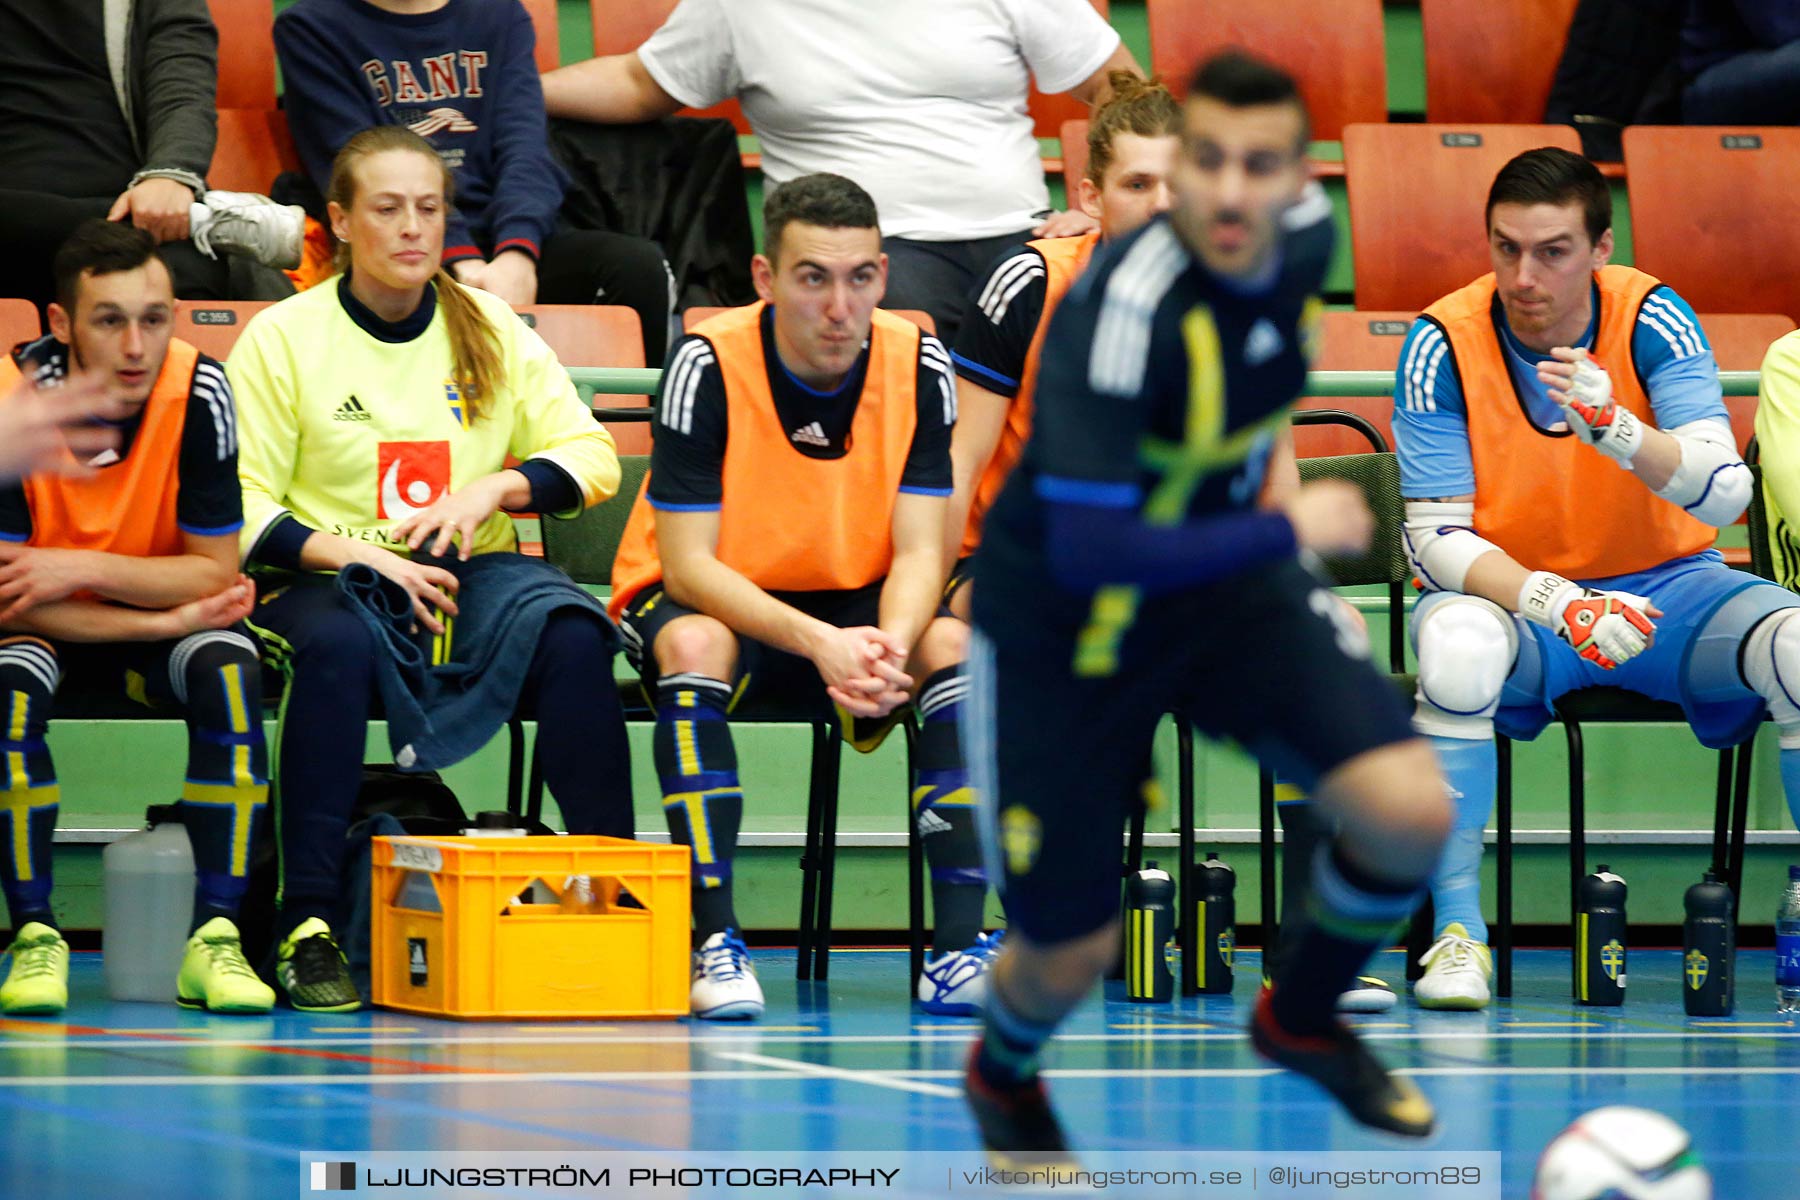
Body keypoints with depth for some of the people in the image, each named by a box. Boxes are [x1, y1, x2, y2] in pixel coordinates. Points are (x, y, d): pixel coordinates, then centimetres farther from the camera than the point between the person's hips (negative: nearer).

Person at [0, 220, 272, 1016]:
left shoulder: (198, 393, -19)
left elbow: (215, 573, -14)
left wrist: (83, 570, -28)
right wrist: (168, 617, -27)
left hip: (162, 626, 1)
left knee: (230, 668, -29)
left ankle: (215, 937, -26)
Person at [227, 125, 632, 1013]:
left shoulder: (492, 329, 11)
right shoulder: (283, 338, 2)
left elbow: (592, 458, 10)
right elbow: (239, 508, -4)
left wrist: (492, 488, -9)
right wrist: (355, 554, -17)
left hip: (467, 574, 3)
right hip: (324, 580, -3)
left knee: (571, 630, -29)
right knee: (335, 643, -38)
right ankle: (306, 925, -36)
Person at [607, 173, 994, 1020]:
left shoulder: (918, 367, -11)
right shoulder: (708, 366, -21)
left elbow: (918, 552, -11)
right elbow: (687, 564, -22)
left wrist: (889, 646, -34)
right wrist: (822, 645, -36)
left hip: (856, 605, 3)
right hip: (712, 600, -3)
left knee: (955, 644, -26)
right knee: (694, 646, -36)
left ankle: (958, 945, -26)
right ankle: (715, 942, -34)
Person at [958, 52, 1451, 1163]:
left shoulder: (1302, 246, -10)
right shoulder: (1125, 307, -33)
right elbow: (1087, 548, -37)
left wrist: (1273, 451, 6)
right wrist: (1286, 531, -28)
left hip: (1233, 582, 5)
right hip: (1064, 622, -5)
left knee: (1411, 814, -17)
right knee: (1071, 956, 3)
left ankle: (1301, 1017, 15)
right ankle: (1003, 1075, 43)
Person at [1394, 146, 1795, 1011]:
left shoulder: (1654, 321, -11)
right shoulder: (1443, 346, -13)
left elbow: (1725, 493, -20)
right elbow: (1436, 534, -15)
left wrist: (1615, 428, -40)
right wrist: (1555, 605, -32)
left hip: (1664, 588, 1)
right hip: (1511, 594, -1)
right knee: (1455, 643, -37)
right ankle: (1457, 931, -27)